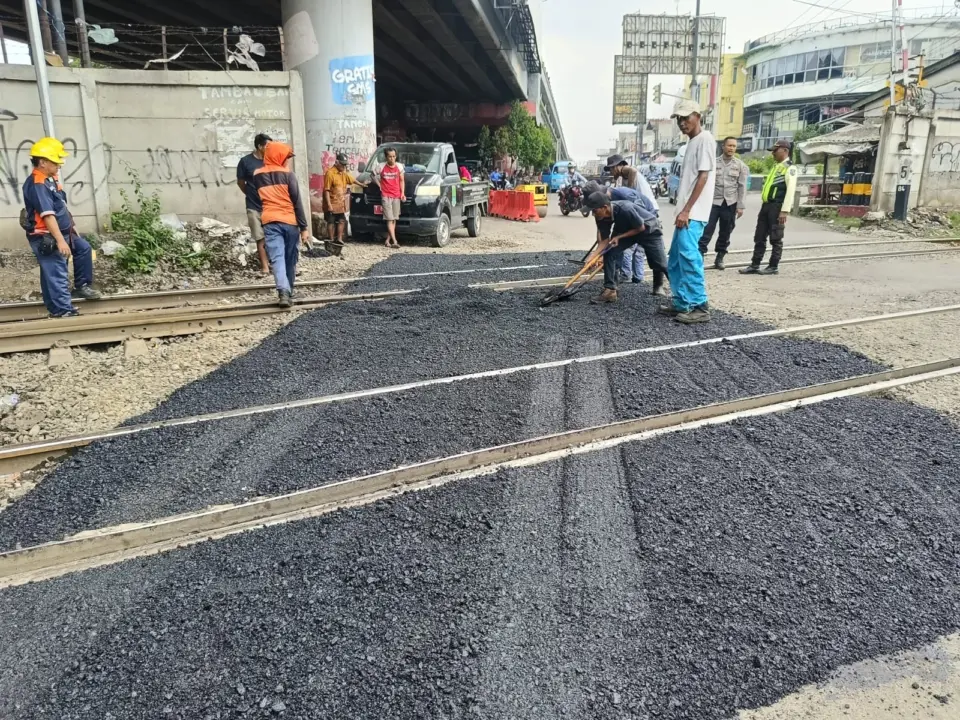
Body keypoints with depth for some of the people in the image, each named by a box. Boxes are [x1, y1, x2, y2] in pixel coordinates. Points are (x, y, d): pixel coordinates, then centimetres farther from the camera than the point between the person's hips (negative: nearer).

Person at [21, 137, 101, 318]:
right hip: (46, 238, -10)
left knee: (83, 248, 22)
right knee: (56, 275, -6)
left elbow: (60, 209, 19)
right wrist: (60, 240, -34)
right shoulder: (38, 185, -23)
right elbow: (48, 215, -30)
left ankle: (82, 286, 30)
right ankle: (63, 311, -1)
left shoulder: (50, 179, 9)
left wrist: (71, 225, 25)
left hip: (62, 232, 10)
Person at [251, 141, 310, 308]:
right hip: (290, 221, -2)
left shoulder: (257, 175, 9)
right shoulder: (287, 174, -3)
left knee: (277, 258, -7)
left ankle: (283, 291, -26)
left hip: (270, 222, 2)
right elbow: (297, 202, -6)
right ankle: (289, 293, 19)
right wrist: (304, 227, -5)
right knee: (290, 260, 11)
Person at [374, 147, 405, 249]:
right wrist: (380, 186, 0)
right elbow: (375, 177, 10)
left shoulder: (399, 166, 4)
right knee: (390, 219, -10)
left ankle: (388, 240, 14)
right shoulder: (382, 167, -2)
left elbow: (402, 181, 10)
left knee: (394, 219, 5)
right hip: (386, 196, -3)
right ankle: (394, 241, -17)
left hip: (396, 196, 3)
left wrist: (402, 193, 1)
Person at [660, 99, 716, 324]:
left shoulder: (705, 139, -8)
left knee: (688, 256, -15)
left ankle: (700, 307, -12)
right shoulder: (692, 142, 20)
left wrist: (686, 210, -20)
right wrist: (682, 210, 19)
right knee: (676, 260, 11)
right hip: (686, 212, 10)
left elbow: (703, 177, -16)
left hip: (694, 213, -10)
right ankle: (682, 303, 18)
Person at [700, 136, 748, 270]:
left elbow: (742, 187, 2)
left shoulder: (741, 165, 5)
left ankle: (719, 258, 19)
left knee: (725, 233, 8)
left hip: (730, 203, 1)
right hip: (713, 201, -1)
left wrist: (740, 206, -3)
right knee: (707, 230, -8)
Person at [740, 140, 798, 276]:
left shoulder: (790, 168, -8)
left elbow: (791, 190, -17)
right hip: (766, 205, 9)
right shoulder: (776, 167, 20)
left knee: (775, 239, 0)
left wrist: (785, 210, -23)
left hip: (777, 206, -9)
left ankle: (774, 267, 8)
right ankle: (755, 265, 14)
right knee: (759, 237, 8)